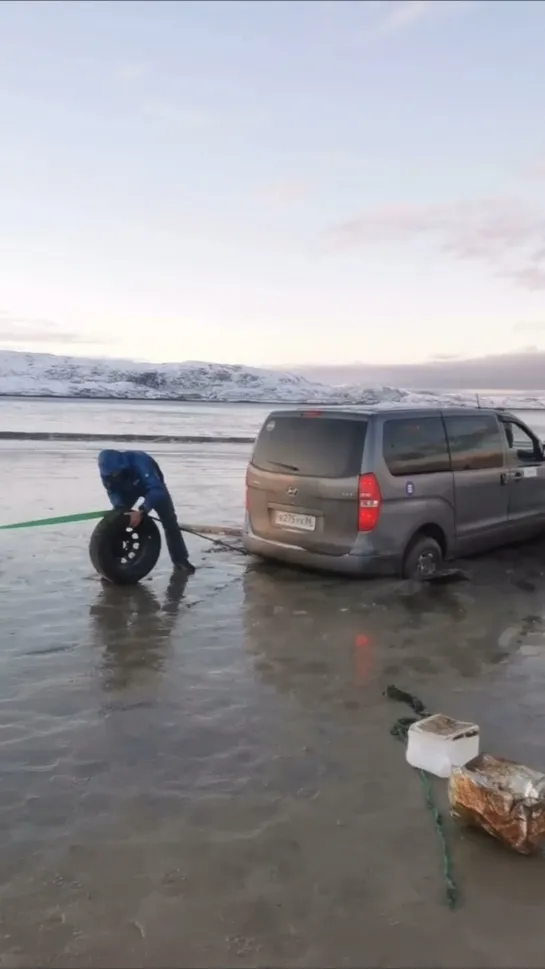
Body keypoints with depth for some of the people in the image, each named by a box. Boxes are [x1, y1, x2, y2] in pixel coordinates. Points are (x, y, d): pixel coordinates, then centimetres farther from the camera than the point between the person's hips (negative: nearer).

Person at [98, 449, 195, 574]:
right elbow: (112, 491, -15)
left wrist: (141, 511, -61)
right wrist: (119, 507, -36)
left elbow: (156, 490, -51)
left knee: (169, 520, -9)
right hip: (128, 488, 4)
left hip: (153, 485, -3)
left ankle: (180, 560, 3)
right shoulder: (108, 471, -31)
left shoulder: (139, 461, -46)